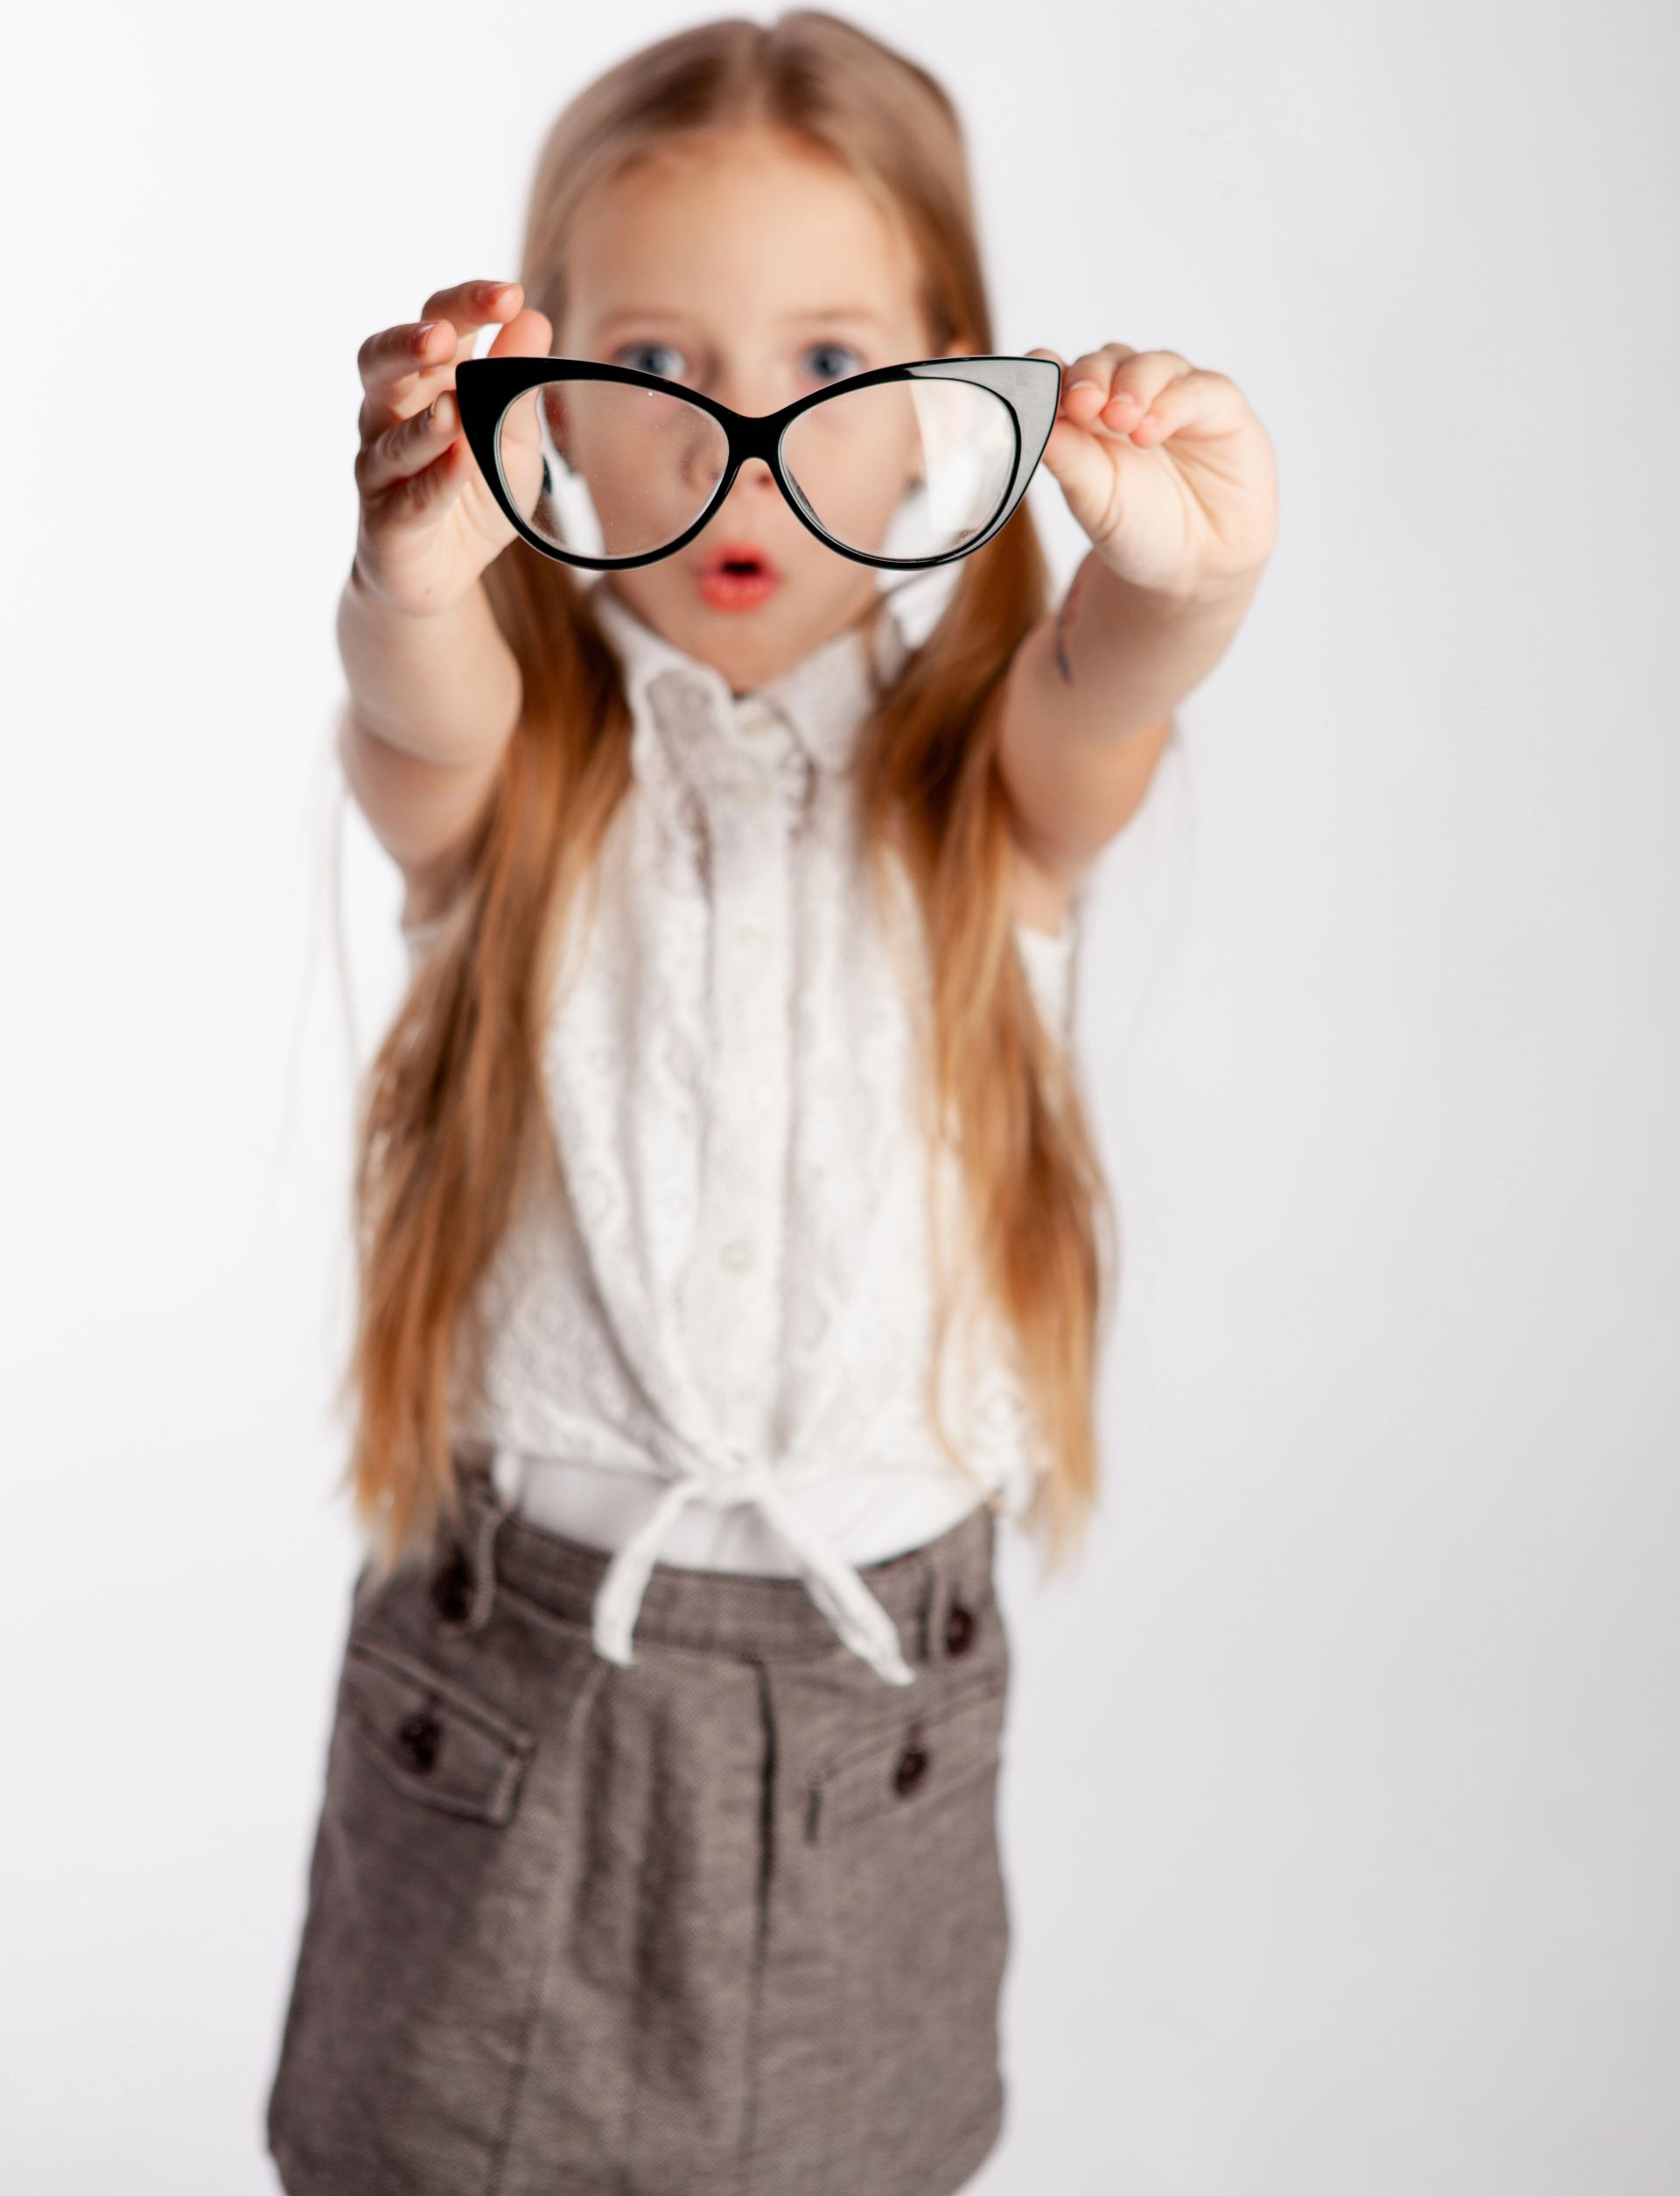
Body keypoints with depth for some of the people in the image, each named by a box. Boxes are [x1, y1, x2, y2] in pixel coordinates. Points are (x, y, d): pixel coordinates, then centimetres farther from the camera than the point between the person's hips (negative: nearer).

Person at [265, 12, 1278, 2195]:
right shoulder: (516, 760, -8)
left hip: (875, 1692, 1)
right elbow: (422, 728, -31)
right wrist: (415, 586, -54)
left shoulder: (987, 774, -7)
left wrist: (1180, 587, -52)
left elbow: (1096, 695, -29)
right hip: (512, 1664, 0)